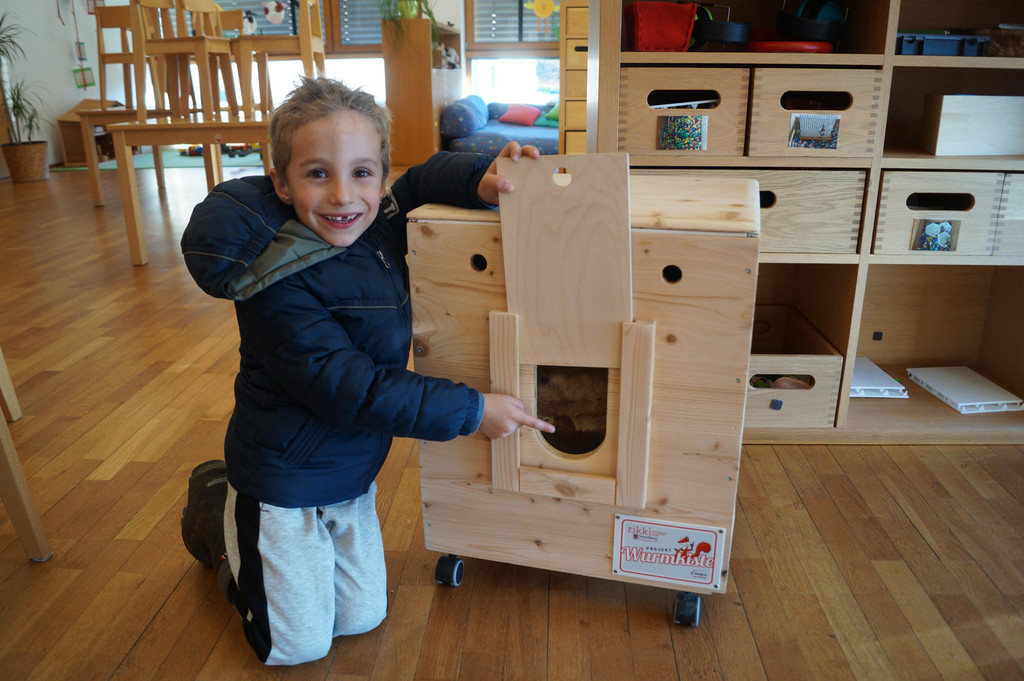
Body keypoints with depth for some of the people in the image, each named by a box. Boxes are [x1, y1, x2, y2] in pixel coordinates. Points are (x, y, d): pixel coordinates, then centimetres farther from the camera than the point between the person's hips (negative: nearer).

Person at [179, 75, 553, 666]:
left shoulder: (381, 229, -8)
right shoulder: (279, 288, -29)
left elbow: (430, 179, 8)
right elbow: (351, 389, -29)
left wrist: (482, 179, -16)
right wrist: (471, 410, -24)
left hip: (352, 474, 6)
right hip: (283, 480, -6)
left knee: (363, 618, 17)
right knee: (300, 645, 8)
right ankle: (221, 523, 28)